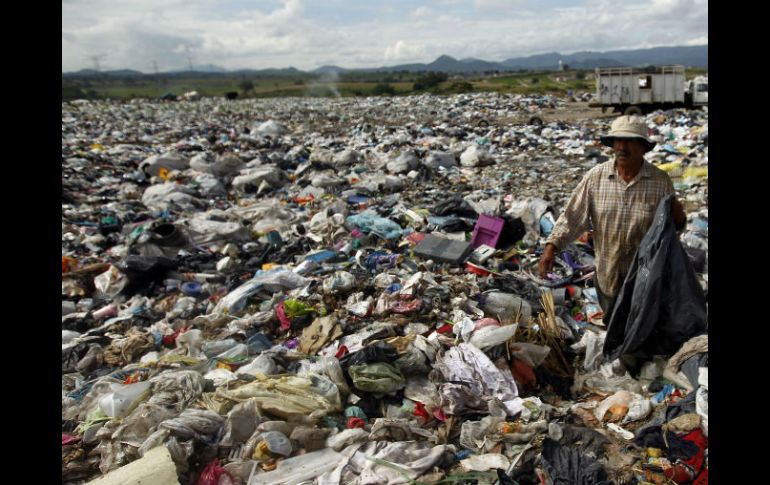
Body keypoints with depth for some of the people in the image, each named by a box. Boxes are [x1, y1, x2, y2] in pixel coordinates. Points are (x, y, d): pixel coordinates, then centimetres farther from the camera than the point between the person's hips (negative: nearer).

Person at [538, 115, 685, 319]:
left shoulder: (660, 181, -10)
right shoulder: (595, 177, -10)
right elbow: (572, 216, -8)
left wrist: (678, 219, -22)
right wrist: (551, 247, -19)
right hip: (608, 276, 1)